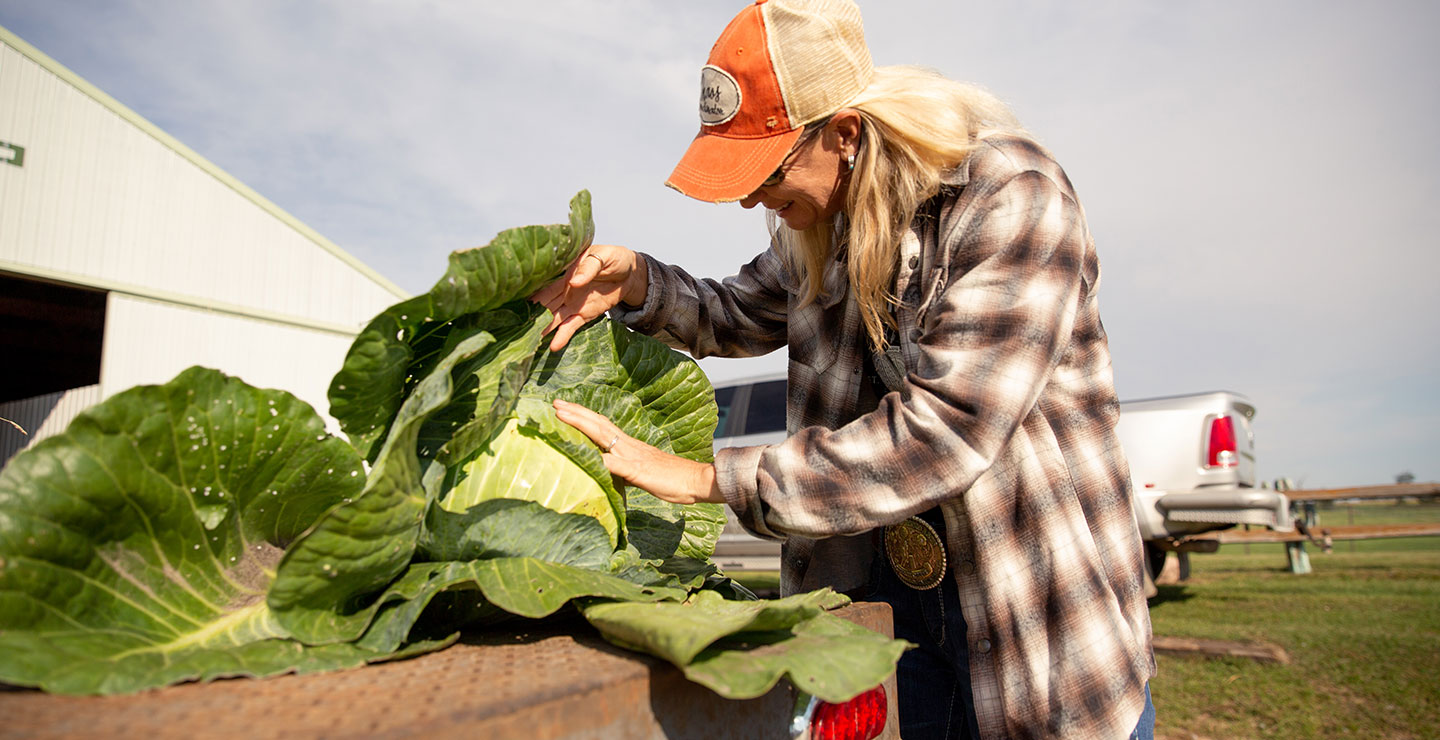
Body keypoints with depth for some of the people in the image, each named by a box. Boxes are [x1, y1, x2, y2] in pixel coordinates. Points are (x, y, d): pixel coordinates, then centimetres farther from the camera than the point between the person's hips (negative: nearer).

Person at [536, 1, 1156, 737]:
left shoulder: (1013, 200, -22)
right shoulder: (820, 221, 1)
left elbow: (942, 434, -29)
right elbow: (743, 316, 16)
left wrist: (704, 477, -27)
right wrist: (636, 283, -6)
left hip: (1036, 591, -5)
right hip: (882, 583, 5)